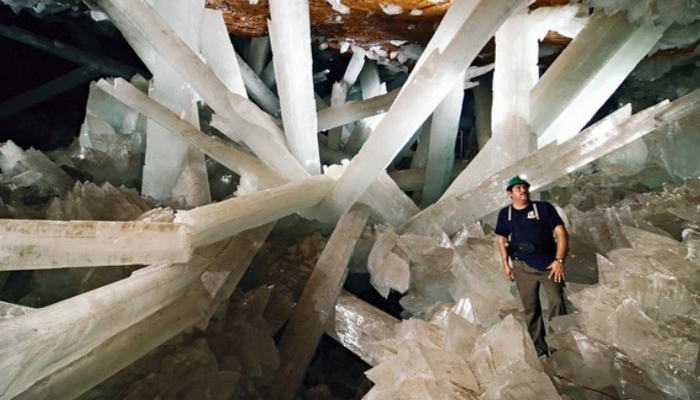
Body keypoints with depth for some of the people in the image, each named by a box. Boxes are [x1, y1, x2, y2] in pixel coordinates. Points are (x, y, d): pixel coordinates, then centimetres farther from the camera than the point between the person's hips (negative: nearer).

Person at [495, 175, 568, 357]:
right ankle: (540, 348, 21)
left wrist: (559, 260, -14)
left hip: (549, 264, -2)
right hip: (523, 268, 2)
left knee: (557, 302, -8)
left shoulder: (544, 208, -2)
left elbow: (561, 233, -5)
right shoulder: (505, 214, 5)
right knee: (530, 308, 8)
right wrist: (506, 264, 8)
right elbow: (502, 239, 14)